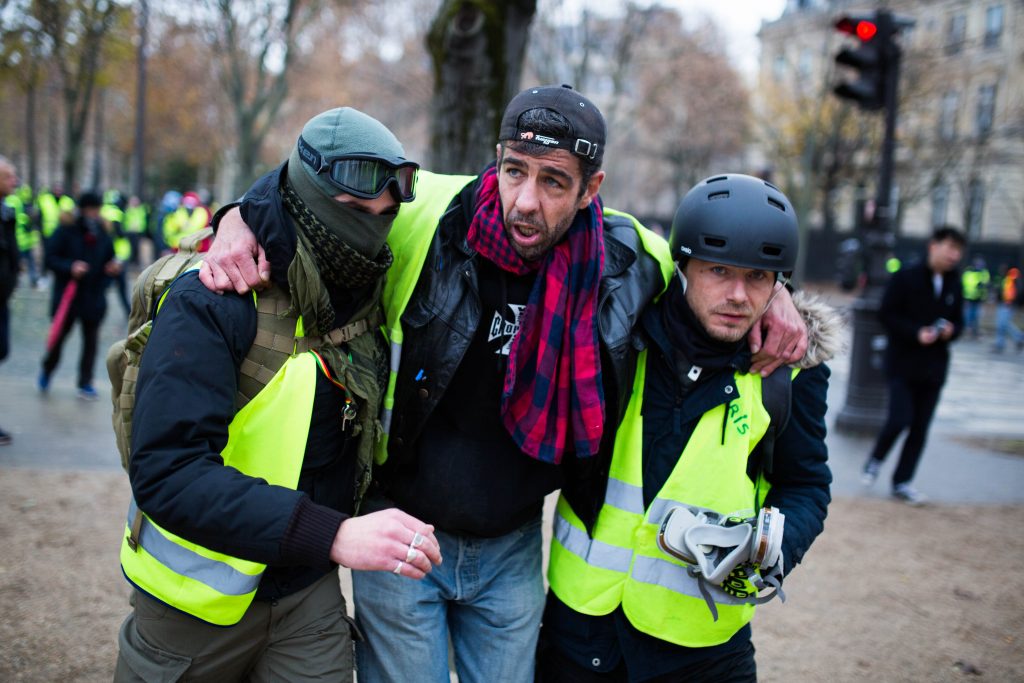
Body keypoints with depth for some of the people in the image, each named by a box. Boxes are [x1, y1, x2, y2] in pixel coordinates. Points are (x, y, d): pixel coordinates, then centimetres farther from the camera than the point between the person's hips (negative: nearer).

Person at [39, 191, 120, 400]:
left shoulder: (102, 234, 5)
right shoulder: (66, 232, -8)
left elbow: (109, 258, 17)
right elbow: (50, 258, -8)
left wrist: (113, 267, -5)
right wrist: (70, 267, -23)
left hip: (94, 297, 3)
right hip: (67, 295, -3)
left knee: (91, 340, 4)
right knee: (59, 336, 8)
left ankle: (85, 383, 11)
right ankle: (47, 371, 33)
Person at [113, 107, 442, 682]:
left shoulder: (367, 298, -4)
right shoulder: (212, 303, -22)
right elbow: (167, 472, -33)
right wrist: (332, 535, -42)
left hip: (308, 593, 4)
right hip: (199, 599, -4)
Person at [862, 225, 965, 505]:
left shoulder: (954, 285, 7)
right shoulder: (905, 278, -7)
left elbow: (959, 321, 16)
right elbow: (886, 314, -9)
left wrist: (951, 331, -7)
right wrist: (916, 333, -20)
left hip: (934, 366, 5)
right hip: (904, 363, -5)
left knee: (920, 427, 6)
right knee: (900, 419, -13)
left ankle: (902, 482, 17)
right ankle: (875, 460, 16)